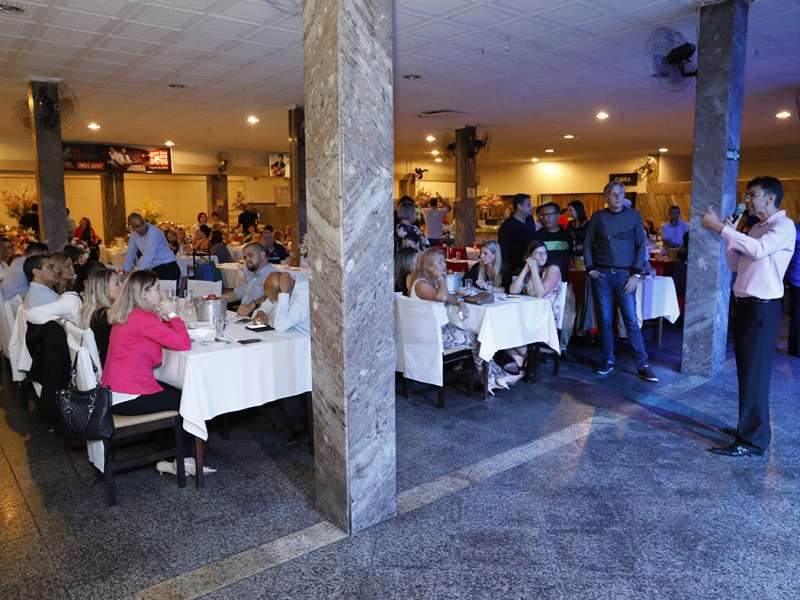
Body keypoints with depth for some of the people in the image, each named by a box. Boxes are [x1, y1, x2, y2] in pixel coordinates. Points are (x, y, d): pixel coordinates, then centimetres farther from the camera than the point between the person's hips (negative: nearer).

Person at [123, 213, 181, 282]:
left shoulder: (154, 232, -18)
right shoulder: (134, 234, 4)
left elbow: (149, 256, -24)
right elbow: (130, 253, 15)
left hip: (168, 268, -6)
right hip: (154, 269, 6)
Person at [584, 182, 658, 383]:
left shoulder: (634, 216, 4)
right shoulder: (598, 217, 7)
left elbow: (640, 246, 2)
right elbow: (587, 244, 11)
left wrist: (636, 274, -6)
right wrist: (590, 268, -1)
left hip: (625, 274, -1)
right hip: (601, 274, 1)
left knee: (631, 320, -5)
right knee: (605, 319, 5)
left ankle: (643, 365, 1)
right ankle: (608, 361, 16)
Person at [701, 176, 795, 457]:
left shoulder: (784, 226, -9)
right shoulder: (756, 228, 17)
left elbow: (759, 250, -29)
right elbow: (735, 265, 15)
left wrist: (721, 228, -27)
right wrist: (729, 234, 3)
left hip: (762, 308, -9)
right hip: (744, 305, 9)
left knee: (755, 373, -6)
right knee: (746, 370, 15)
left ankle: (753, 440, 0)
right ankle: (749, 426, 28)